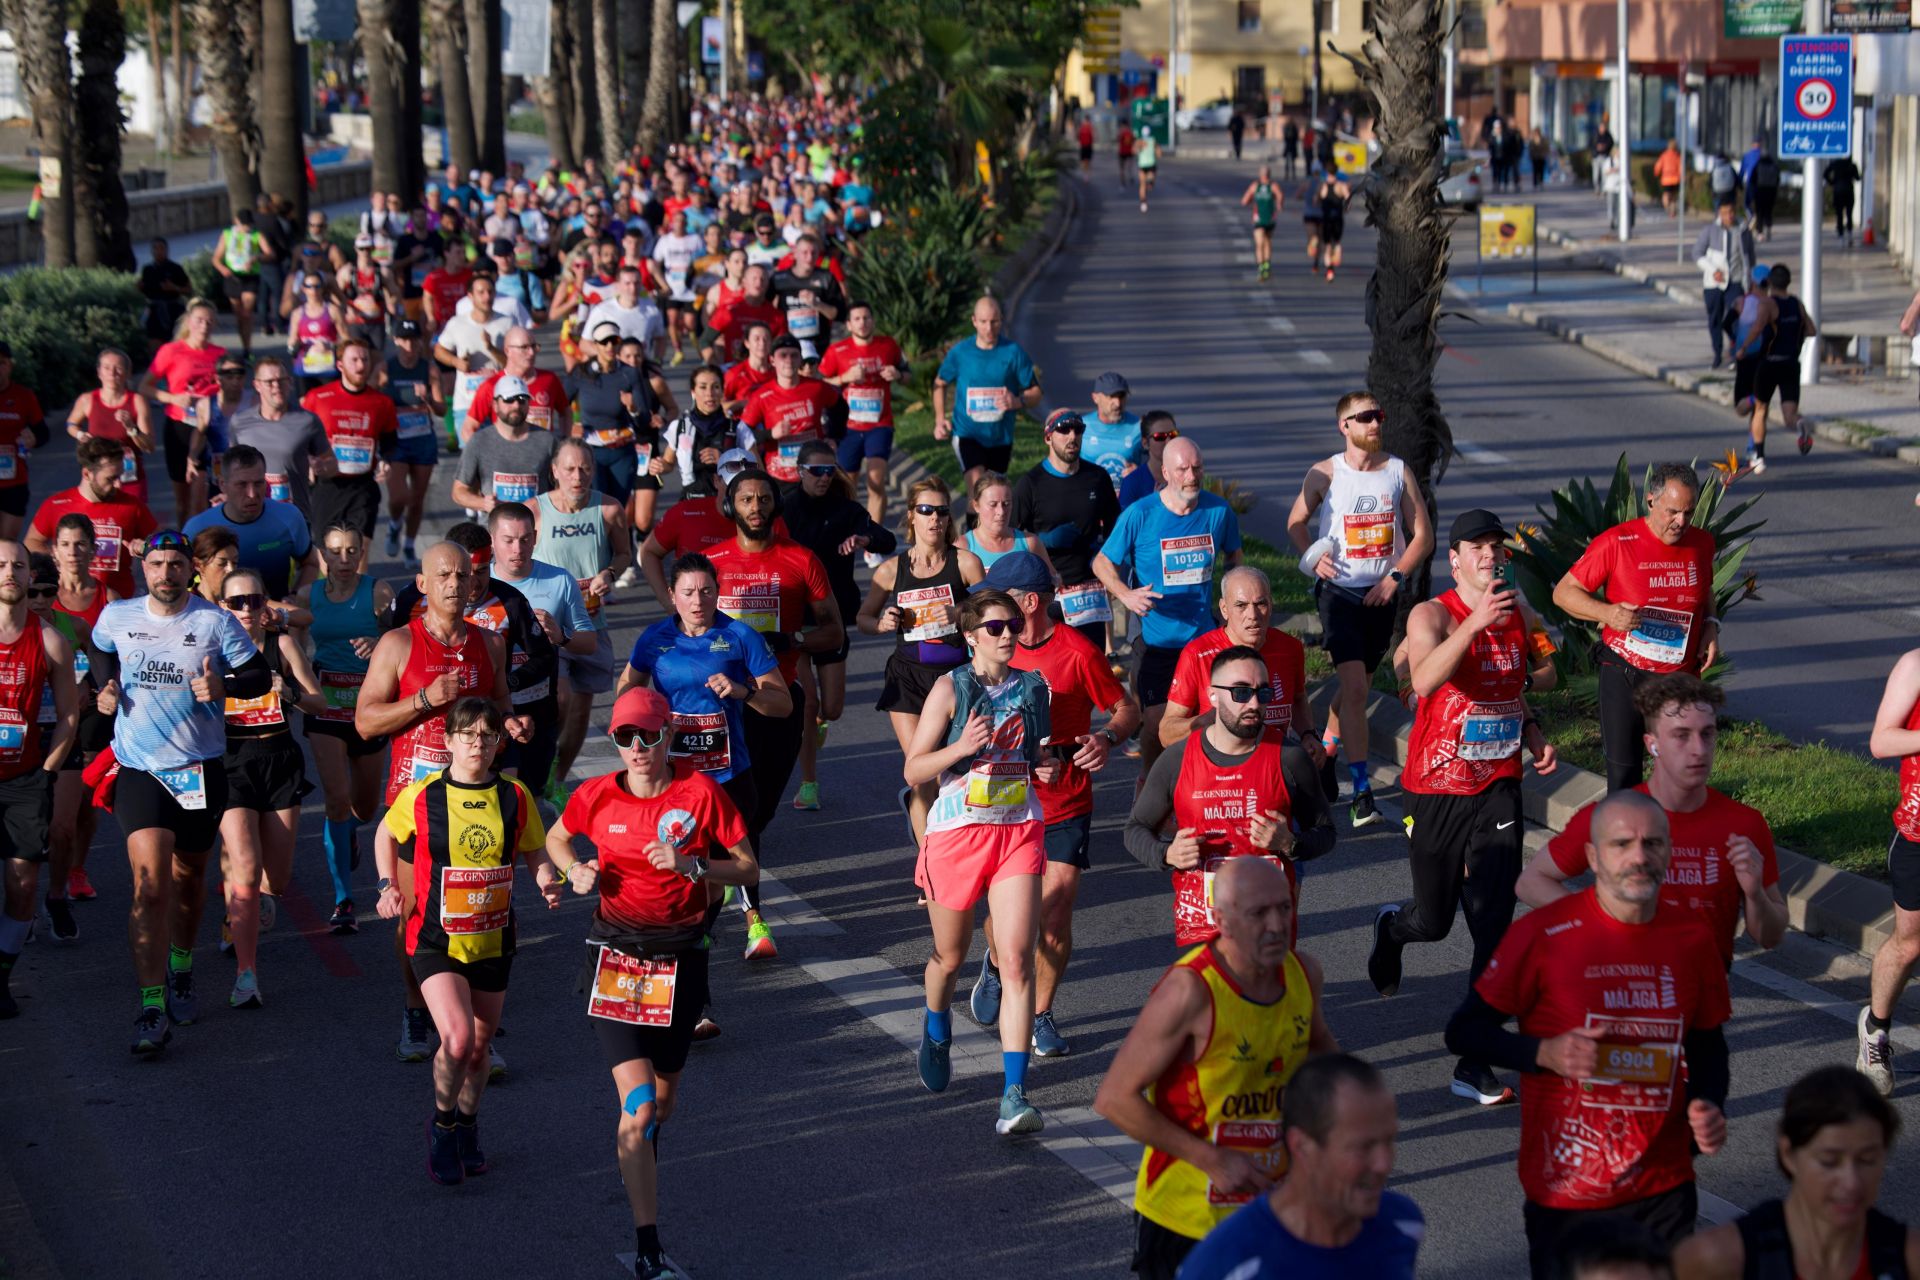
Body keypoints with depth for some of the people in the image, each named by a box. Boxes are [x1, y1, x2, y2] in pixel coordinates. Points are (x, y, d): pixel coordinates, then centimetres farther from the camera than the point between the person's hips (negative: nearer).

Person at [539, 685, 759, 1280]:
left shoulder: (701, 791, -6)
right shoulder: (597, 796, -3)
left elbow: (748, 870, -2)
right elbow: (556, 839, 17)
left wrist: (692, 866, -19)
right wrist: (574, 870, -4)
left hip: (681, 958, 1)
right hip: (615, 956, -1)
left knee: (662, 1102, 15)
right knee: (638, 1103, -14)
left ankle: (640, 1170, 50)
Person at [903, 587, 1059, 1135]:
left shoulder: (1034, 688, 6)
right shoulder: (951, 689, -5)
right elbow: (913, 771, -6)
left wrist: (1049, 768, 0)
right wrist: (962, 747, -22)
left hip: (1019, 832, 2)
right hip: (957, 831, -1)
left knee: (1016, 961, -12)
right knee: (949, 957, 15)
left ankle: (1014, 1096, -15)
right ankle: (936, 1033, 50)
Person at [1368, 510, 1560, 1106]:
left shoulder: (1519, 610, 5)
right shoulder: (1432, 615, -13)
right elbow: (1425, 681, -34)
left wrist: (1533, 733, 6)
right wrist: (1475, 621, -45)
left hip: (1499, 788, 3)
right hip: (1436, 789, -3)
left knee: (1493, 928, -8)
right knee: (1434, 920, 12)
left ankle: (1473, 1064, -3)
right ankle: (1392, 926, 52)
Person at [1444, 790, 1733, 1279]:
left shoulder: (1691, 939, 1)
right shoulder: (1543, 934, -11)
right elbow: (1463, 1032, -5)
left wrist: (1709, 1106, -5)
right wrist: (1545, 1053, -21)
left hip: (1664, 1188, 3)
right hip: (1566, 1195, -3)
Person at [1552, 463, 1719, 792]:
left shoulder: (1701, 544, 3)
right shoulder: (1617, 543, -12)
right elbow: (1564, 592, -7)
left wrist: (1710, 628, 3)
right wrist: (1606, 613, -25)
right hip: (1625, 677, -4)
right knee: (1624, 774, 0)